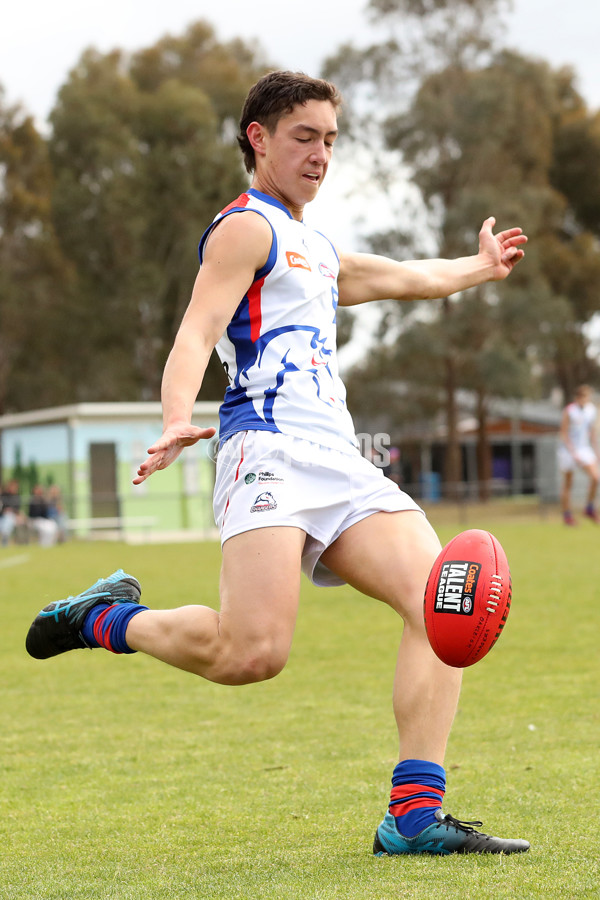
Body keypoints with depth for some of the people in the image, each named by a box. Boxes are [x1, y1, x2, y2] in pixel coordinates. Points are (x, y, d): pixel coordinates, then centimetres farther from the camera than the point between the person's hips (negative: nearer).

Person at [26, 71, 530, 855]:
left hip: (340, 462, 8)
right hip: (271, 447, -8)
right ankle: (110, 618, 5)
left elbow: (406, 277, 50)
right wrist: (178, 423, -31)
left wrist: (482, 267, 64)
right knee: (253, 653, -24)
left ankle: (414, 817, -16)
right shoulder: (246, 227, 4)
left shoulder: (314, 250, 31)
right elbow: (197, 332, -12)